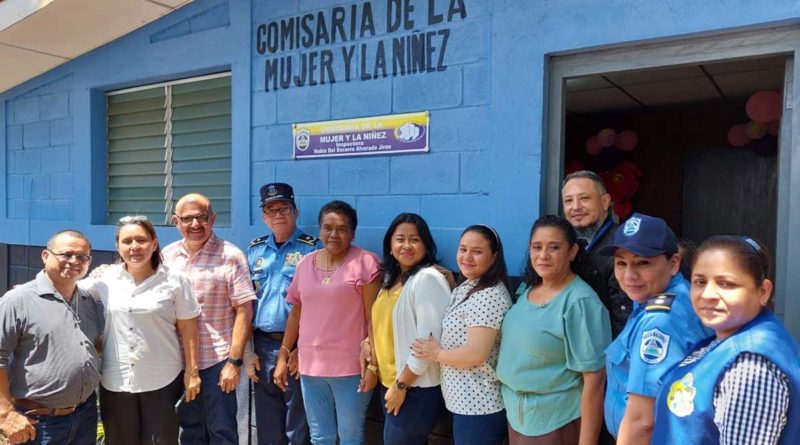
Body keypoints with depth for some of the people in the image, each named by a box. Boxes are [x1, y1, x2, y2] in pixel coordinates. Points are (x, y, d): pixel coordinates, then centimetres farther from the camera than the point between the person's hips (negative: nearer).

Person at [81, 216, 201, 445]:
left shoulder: (174, 280, -7)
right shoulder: (106, 278, 0)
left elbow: (188, 328, -4)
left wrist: (192, 372, -5)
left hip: (162, 382, -3)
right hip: (114, 382, 3)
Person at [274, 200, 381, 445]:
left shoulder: (365, 263, -9)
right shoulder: (305, 263, 7)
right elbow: (296, 314, 13)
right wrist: (283, 356, 12)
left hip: (350, 367, -5)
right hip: (310, 366, 5)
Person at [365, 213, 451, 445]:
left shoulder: (428, 279, -17)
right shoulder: (392, 279, 8)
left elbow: (429, 341, -22)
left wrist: (401, 385, -16)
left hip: (417, 389, -8)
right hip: (389, 383, 8)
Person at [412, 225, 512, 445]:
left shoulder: (490, 295, -22)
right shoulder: (466, 288, 10)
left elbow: (475, 354, -28)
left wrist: (436, 353, -10)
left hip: (478, 406, -9)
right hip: (466, 401, 9)